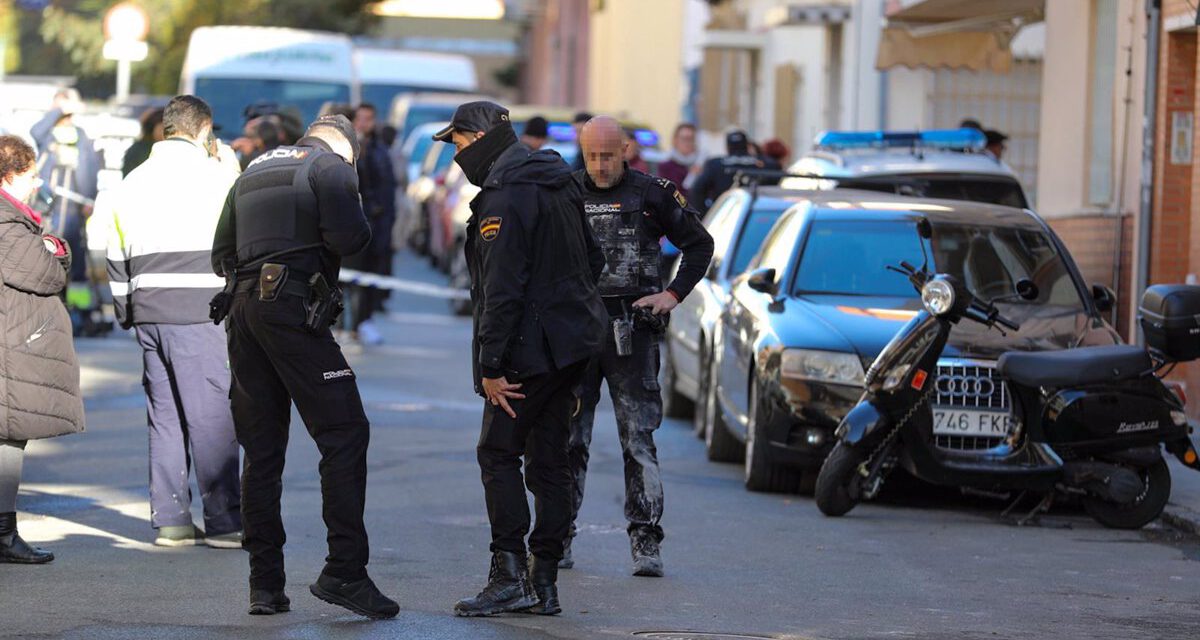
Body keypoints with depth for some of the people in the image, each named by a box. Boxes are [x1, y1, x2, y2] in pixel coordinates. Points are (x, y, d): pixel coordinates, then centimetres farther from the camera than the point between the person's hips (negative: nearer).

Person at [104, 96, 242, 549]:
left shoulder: (132, 183, 16)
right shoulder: (215, 175, -3)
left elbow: (116, 258, 20)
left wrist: (128, 314, 24)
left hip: (146, 312, 6)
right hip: (196, 311, -6)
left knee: (164, 414, 11)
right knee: (212, 414, -5)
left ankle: (169, 519, 11)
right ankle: (224, 521, -8)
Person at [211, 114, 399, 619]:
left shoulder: (254, 171, 23)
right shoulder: (331, 167, 2)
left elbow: (221, 255, 22)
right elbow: (348, 238, -13)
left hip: (243, 310, 7)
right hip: (293, 308, -7)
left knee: (261, 450, 9)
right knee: (344, 433, -7)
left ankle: (265, 584, 8)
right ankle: (344, 571, -16)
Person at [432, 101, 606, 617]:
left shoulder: (504, 198, -17)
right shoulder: (557, 184, 13)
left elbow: (502, 289, -21)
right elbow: (592, 260, 22)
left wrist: (491, 365, -19)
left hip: (530, 349, -9)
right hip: (570, 346, 9)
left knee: (498, 453, -4)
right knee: (549, 460, 10)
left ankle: (509, 575, -10)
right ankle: (544, 582, 11)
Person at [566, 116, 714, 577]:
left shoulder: (651, 194, 3)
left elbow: (699, 244, 12)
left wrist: (673, 295, 2)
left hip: (632, 330, -2)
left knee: (638, 438, -3)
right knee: (568, 438, 3)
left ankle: (645, 541, -2)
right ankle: (558, 539, 10)